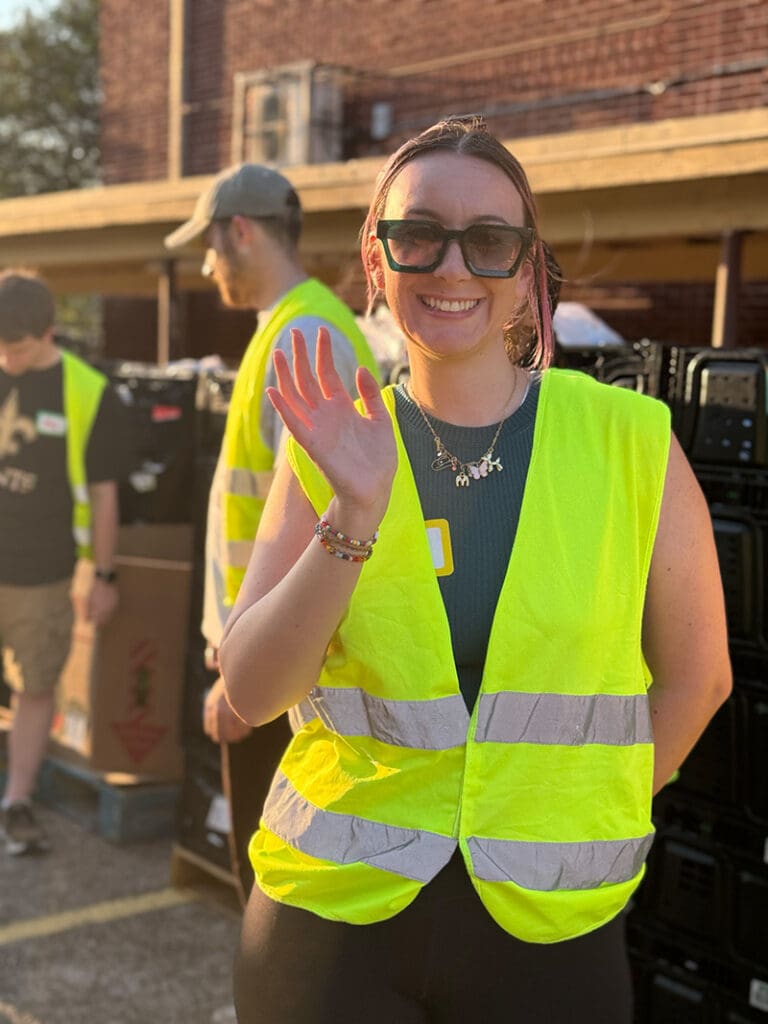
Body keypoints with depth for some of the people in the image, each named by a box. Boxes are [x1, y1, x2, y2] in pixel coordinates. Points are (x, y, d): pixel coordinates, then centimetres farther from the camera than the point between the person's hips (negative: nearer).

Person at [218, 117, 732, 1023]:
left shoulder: (630, 443, -6)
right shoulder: (330, 451, -2)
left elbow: (693, 678, 4)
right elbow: (252, 692, -9)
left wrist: (575, 825, 2)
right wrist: (354, 512, -21)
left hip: (548, 926, 0)